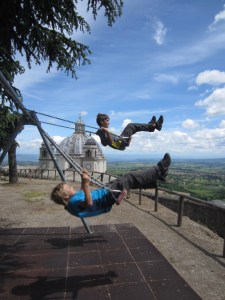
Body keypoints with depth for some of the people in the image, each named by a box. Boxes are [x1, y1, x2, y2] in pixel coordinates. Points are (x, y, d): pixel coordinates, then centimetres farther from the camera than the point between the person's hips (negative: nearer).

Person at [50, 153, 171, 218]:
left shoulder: (73, 197, 7)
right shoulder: (74, 201, -23)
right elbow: (89, 203, -40)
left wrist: (84, 180, 21)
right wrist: (86, 183, -46)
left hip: (104, 190, 10)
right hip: (108, 196, -10)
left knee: (127, 178, 8)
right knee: (130, 178, -15)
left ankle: (158, 173, 14)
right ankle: (159, 170, 0)